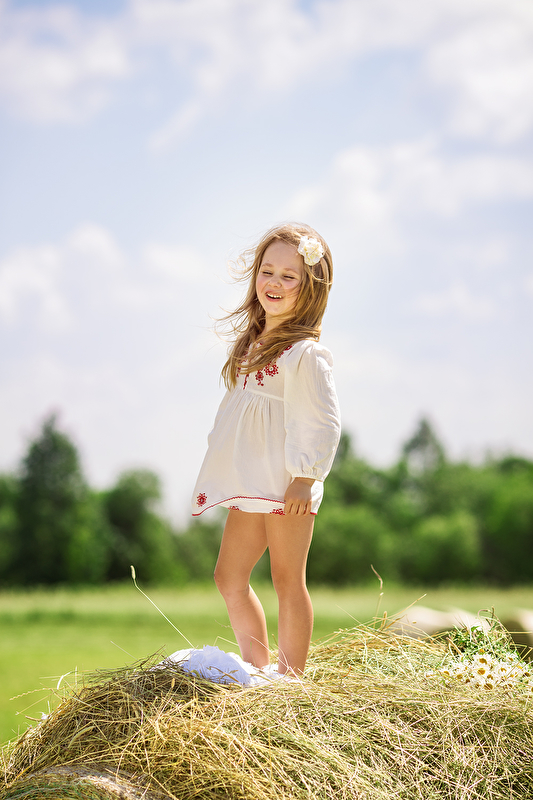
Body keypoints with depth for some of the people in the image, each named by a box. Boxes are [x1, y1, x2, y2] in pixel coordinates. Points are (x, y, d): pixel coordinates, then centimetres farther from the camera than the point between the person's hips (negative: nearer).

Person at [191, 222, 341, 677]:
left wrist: (303, 480, -18)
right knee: (229, 577, 11)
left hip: (288, 485, -9)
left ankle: (291, 678, 9)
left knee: (288, 580, 0)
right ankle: (258, 668, 23)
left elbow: (322, 423, -17)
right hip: (251, 485, 9)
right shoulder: (253, 341, 12)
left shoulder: (305, 352, -15)